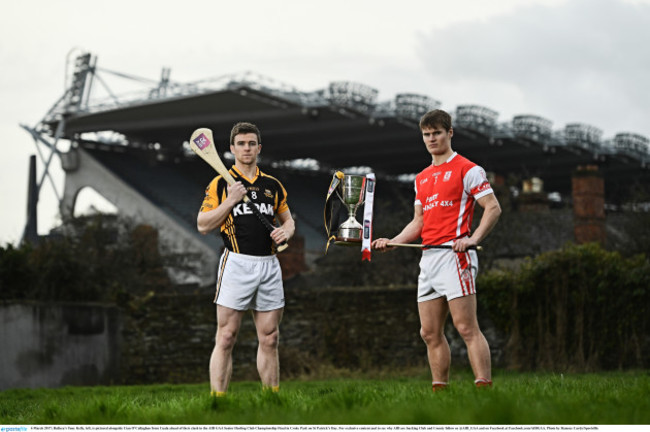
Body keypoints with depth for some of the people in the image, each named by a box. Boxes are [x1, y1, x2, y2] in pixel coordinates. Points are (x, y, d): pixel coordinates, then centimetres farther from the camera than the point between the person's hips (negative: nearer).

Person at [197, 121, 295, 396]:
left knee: (269, 339, 6)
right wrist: (230, 201, -11)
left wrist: (285, 231, 1)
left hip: (269, 265, 4)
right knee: (226, 338, -7)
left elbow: (288, 219, 23)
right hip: (237, 263, -4)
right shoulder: (221, 184, 3)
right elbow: (203, 225, -1)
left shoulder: (273, 185, 15)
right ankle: (217, 400, -7)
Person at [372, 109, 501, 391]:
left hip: (455, 254, -8)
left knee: (467, 328, -14)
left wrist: (474, 238, -19)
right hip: (428, 258, 8)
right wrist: (392, 242, 10)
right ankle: (440, 391, 9)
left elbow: (493, 207, -6)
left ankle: (484, 388, -16)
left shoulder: (467, 169, 0)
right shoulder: (421, 178, 22)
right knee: (430, 333, 5)